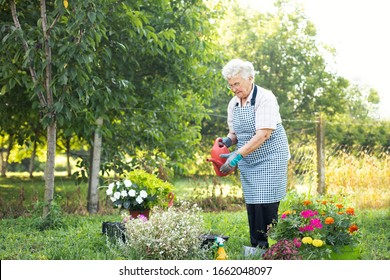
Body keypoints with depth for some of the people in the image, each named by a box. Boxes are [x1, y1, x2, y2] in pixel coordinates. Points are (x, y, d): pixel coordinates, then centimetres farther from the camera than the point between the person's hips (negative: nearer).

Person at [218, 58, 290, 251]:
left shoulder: (265, 98, -16)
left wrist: (237, 156, -29)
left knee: (266, 205, -12)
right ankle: (256, 249, 10)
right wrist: (228, 140, -7)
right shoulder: (233, 104, 7)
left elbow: (263, 134, -24)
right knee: (252, 206, 4)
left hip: (270, 159, -6)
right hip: (247, 163, 7)